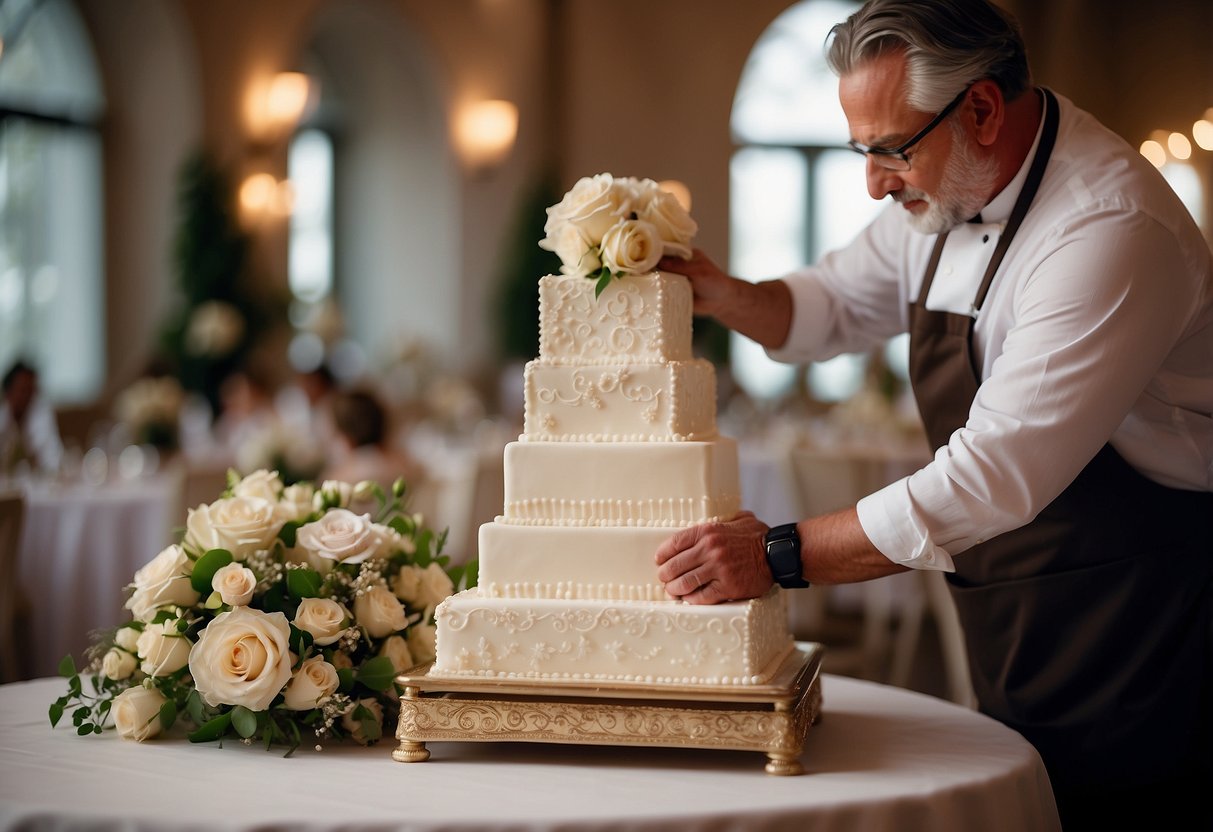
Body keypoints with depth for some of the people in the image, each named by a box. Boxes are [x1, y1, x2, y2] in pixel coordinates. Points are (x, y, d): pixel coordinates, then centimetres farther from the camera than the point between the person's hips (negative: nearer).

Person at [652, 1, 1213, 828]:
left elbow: (996, 476, -31)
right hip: (1011, 629, 8)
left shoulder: (1109, 229, -26)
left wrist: (783, 554, -30)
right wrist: (722, 295, -3)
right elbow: (839, 302, 17)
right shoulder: (948, 187, 3)